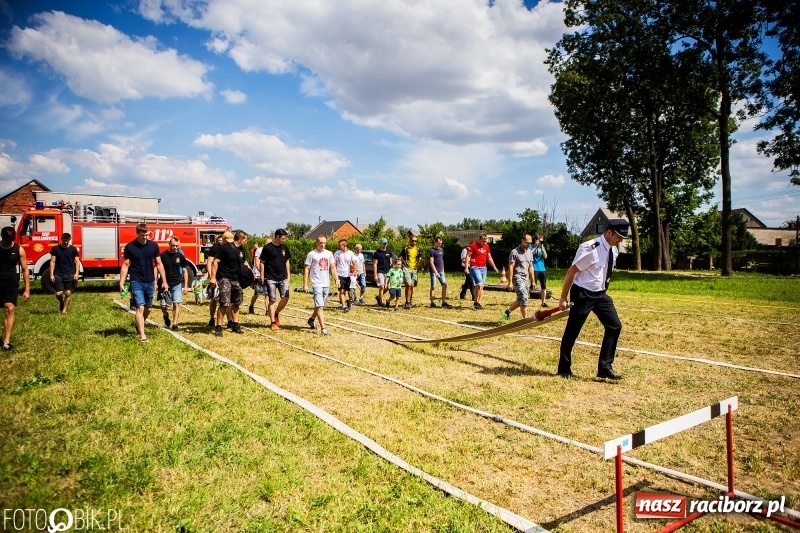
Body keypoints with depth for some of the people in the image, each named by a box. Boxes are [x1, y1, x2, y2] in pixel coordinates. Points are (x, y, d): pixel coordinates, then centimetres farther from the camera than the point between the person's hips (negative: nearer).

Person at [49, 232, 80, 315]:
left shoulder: (73, 249, 3)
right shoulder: (55, 248, 3)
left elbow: (77, 261, 3)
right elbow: (52, 261, 3)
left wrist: (76, 273, -8)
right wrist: (51, 274, -3)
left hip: (70, 274, 0)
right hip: (58, 274, 0)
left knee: (68, 293, -1)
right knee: (58, 293, -4)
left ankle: (64, 309, 11)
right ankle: (61, 302, 29)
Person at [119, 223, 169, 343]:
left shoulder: (153, 245, 1)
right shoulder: (130, 247, -5)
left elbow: (159, 264, 5)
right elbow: (125, 265, -3)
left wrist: (164, 281, 2)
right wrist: (121, 283, -8)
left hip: (150, 282, 3)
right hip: (136, 282, -3)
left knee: (148, 308, 14)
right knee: (140, 308, -11)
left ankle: (139, 326, 40)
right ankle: (142, 335, -10)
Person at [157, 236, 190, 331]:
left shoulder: (180, 256, 1)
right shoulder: (163, 255, -4)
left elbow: (185, 271, 6)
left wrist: (186, 286, 3)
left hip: (177, 284, 1)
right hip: (165, 284, 0)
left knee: (176, 303, -7)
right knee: (163, 305, 2)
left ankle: (175, 324, -1)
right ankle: (166, 316, 34)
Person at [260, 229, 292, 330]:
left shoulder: (284, 247, 8)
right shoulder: (267, 248, -7)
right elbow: (262, 263, -4)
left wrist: (288, 275, 11)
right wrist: (262, 278, -6)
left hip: (283, 278, 4)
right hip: (270, 278, -4)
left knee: (285, 297, -6)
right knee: (272, 300, -1)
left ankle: (276, 314, 19)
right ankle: (273, 323, 7)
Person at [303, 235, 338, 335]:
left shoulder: (329, 254, 10)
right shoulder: (311, 254, -5)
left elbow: (333, 267, 14)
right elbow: (306, 269, -5)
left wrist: (337, 279, 2)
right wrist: (305, 284, -10)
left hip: (326, 284, 6)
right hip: (317, 284, -6)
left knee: (320, 306, 17)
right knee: (320, 306, -11)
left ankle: (311, 320, 40)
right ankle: (323, 328, -11)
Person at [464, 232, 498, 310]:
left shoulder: (487, 246, 12)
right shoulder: (473, 245, -6)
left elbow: (489, 257, 21)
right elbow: (468, 256, -6)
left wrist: (494, 267, 14)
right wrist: (466, 267, -13)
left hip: (483, 268, 6)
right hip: (475, 267, -6)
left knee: (481, 286, 6)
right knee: (479, 284, -17)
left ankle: (479, 303, 13)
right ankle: (476, 302, -4)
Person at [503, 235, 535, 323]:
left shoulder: (529, 252, 12)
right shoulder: (514, 252, -9)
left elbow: (530, 267, 18)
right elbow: (510, 267, -11)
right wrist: (510, 282, -15)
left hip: (525, 278, 8)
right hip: (517, 278, -7)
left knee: (520, 300, 10)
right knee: (523, 298, -13)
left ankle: (507, 311, 28)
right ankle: (525, 319, -6)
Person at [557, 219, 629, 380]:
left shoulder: (613, 250, 3)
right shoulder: (591, 249, -21)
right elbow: (571, 272, -18)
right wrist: (563, 298, -15)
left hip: (601, 294, 8)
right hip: (583, 294, -8)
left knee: (615, 326, 2)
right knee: (572, 331, 3)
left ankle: (605, 367, 10)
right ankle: (564, 368, 19)